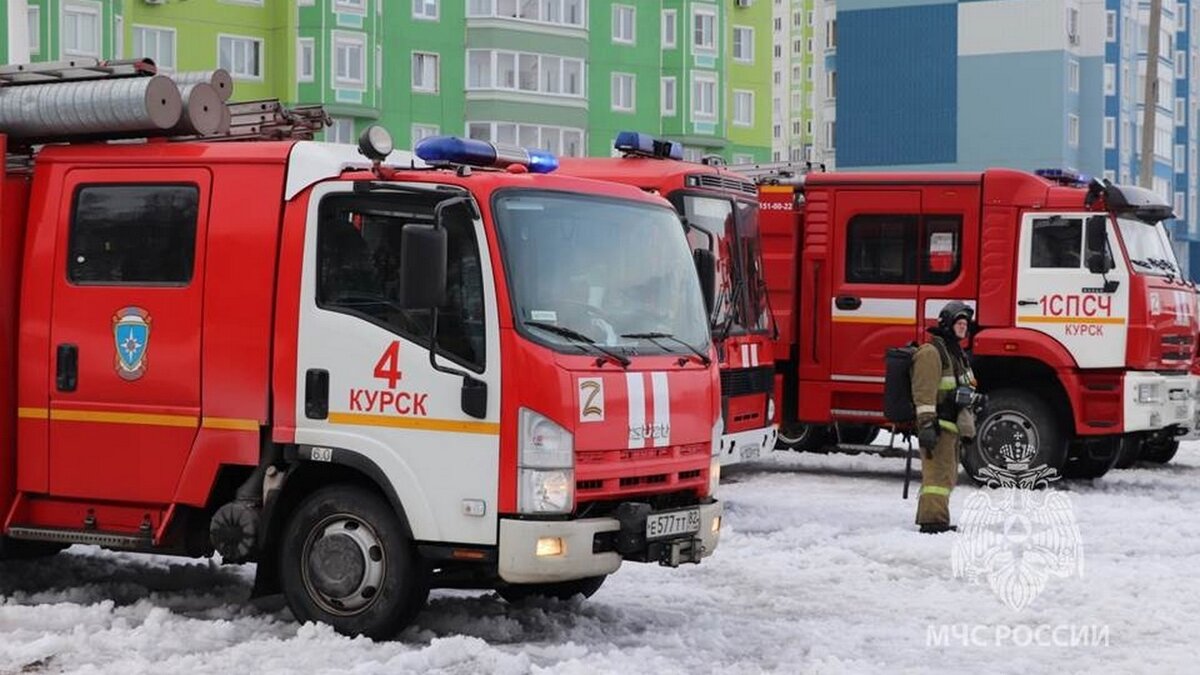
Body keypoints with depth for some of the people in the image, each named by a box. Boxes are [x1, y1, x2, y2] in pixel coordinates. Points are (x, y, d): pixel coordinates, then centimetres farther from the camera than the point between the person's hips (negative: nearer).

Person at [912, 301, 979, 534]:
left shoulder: (956, 352, 22)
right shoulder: (932, 351, -11)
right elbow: (924, 391, -20)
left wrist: (967, 426, 33)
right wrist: (926, 425, -27)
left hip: (951, 426, 11)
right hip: (938, 424, -11)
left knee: (946, 476, 15)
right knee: (939, 473, -15)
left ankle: (927, 518, 23)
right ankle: (933, 521, -17)